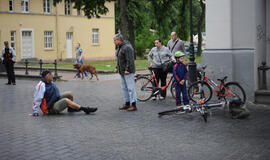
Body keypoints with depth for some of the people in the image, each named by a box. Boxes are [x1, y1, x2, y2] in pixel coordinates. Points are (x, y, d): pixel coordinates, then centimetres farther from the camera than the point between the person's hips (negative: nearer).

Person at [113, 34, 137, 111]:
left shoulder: (127, 47, -18)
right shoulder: (119, 47, 14)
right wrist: (117, 67, 19)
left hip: (128, 71, -11)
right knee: (124, 88, 15)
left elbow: (130, 60, -23)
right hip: (122, 71, 11)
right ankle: (127, 103, 23)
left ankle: (133, 105, -6)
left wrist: (127, 69, -25)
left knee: (130, 87, -8)